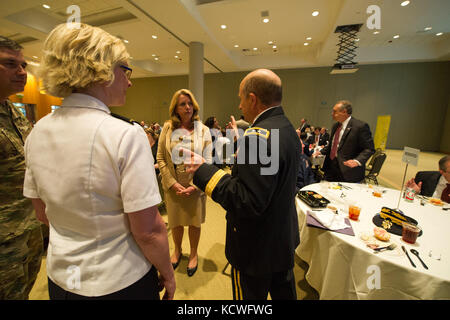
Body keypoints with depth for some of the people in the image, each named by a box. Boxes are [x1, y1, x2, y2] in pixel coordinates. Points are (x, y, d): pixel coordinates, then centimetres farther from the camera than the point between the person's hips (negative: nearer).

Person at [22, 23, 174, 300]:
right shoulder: (126, 135, -27)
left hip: (60, 276, 6)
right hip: (118, 282, -5)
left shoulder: (37, 132, -5)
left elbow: (43, 213, 6)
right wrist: (167, 274, -7)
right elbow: (148, 231, -25)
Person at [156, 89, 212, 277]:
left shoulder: (203, 130, -3)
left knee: (194, 222, 14)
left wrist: (194, 185, -15)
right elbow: (160, 158, -3)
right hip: (172, 185, 1)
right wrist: (172, 183, -12)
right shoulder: (168, 128, -1)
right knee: (175, 222, 17)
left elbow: (207, 161, -6)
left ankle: (193, 253, 40)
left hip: (195, 185, -1)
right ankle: (177, 250, 45)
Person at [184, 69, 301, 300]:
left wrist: (204, 170, -25)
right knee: (284, 292, 29)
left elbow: (249, 203, -31)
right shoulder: (288, 129, 2)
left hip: (258, 248, -9)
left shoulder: (259, 136, -29)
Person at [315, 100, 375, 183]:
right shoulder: (335, 126, 12)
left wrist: (357, 161, -26)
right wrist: (321, 152, 10)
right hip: (331, 169, 7)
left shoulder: (360, 126, -12)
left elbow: (369, 149, -12)